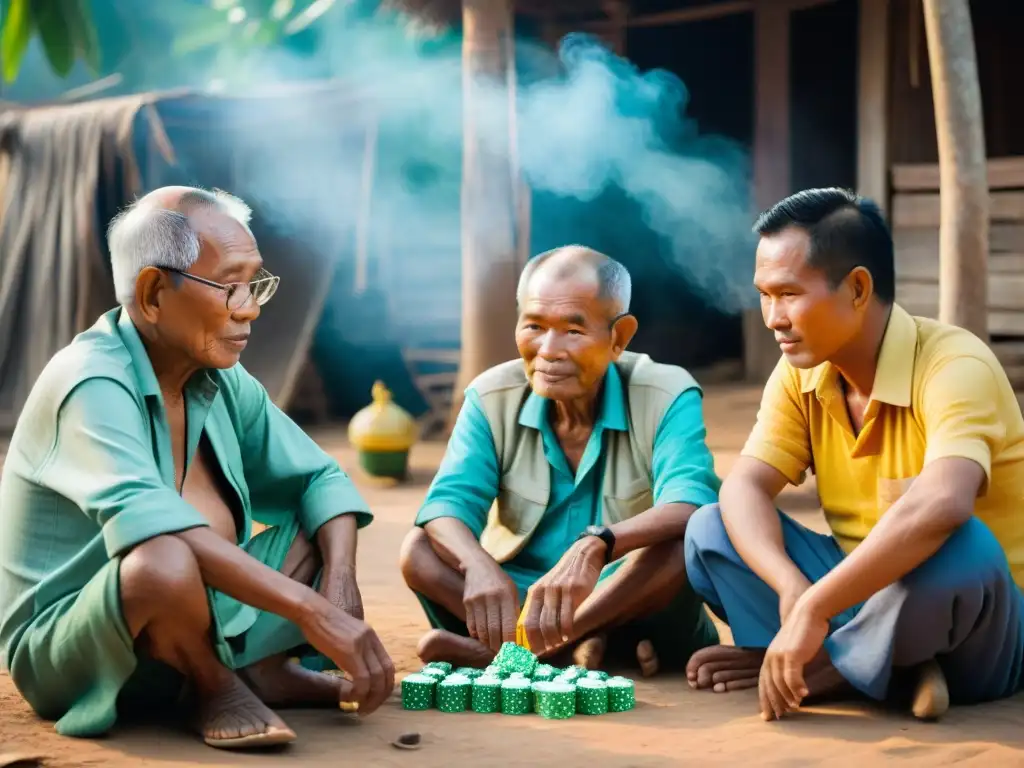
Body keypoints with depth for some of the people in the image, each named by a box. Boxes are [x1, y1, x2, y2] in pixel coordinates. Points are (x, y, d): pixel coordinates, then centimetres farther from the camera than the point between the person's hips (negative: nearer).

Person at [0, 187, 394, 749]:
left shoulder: (223, 382, 0)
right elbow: (144, 523, -41)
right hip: (65, 648, -7)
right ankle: (214, 689, -9)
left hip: (187, 621, 8)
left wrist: (340, 582, -14)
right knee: (164, 562, -38)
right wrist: (311, 609, -43)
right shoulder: (91, 384, -24)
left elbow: (320, 479, 8)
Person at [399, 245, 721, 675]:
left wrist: (595, 546, -49)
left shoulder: (667, 396, -11)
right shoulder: (492, 398, -2)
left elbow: (690, 504, -28)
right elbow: (450, 501, -15)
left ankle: (514, 651, -30)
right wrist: (480, 567, -40)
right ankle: (582, 644, -31)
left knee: (683, 546, -32)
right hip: (522, 604, 3)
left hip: (633, 609, -2)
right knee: (419, 549, -20)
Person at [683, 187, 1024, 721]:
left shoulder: (953, 366, -23)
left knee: (958, 550, -39)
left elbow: (942, 506, -40)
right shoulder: (800, 375, -2)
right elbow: (745, 486, -11)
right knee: (710, 531, -9)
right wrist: (792, 587, -31)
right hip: (866, 598, 6)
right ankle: (887, 672, -19)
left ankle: (821, 666, -15)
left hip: (981, 631, -6)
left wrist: (814, 608, -41)